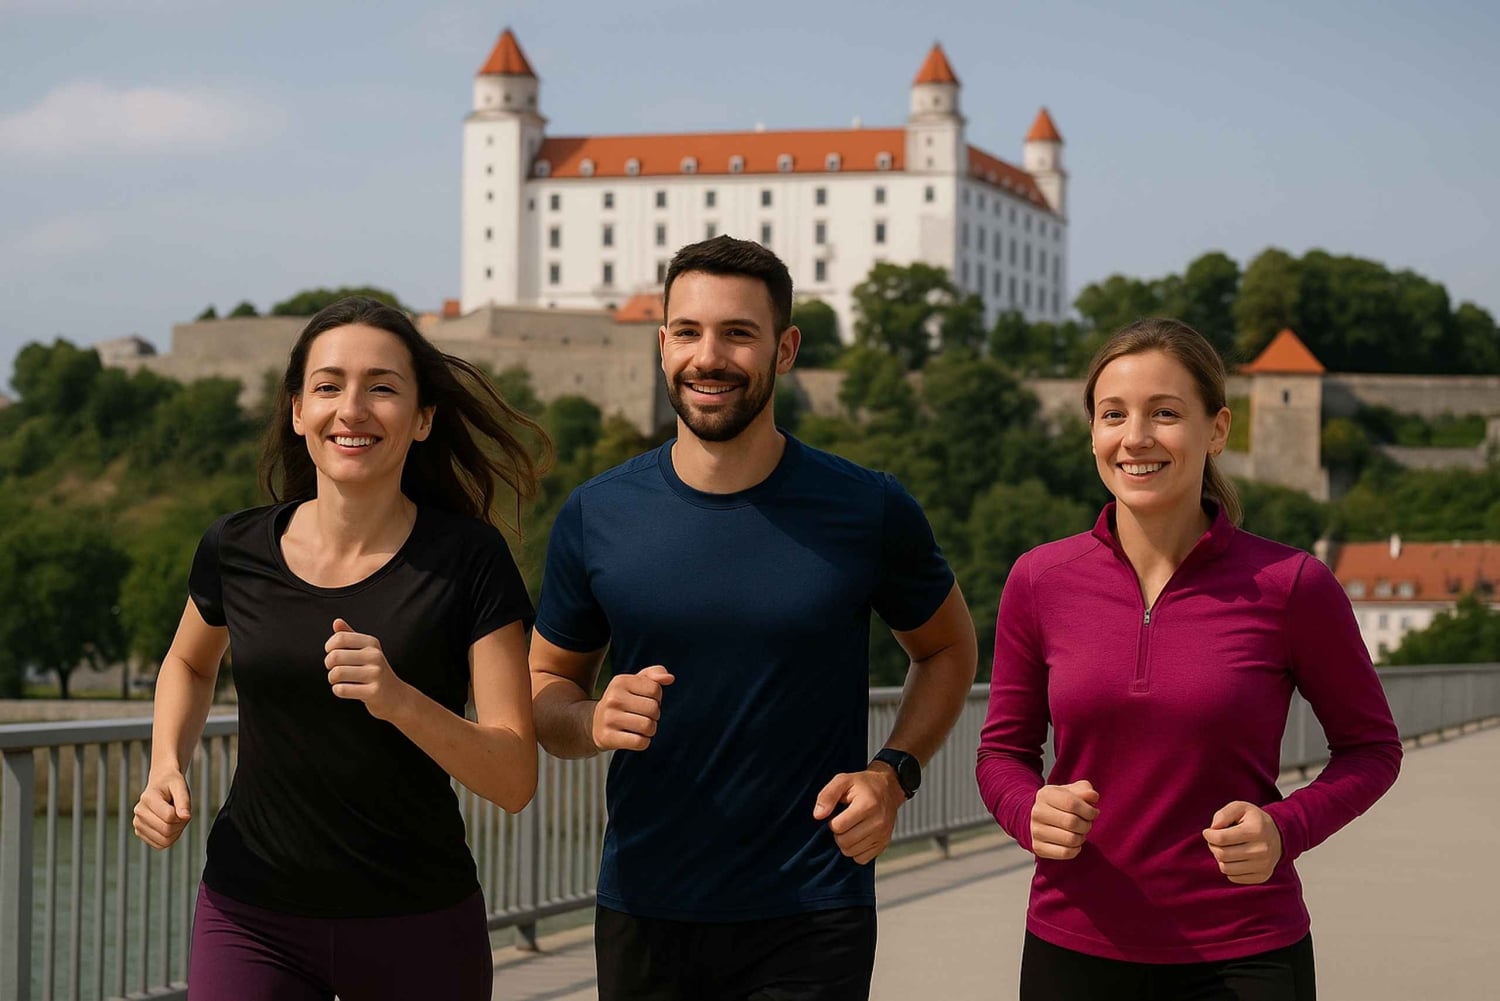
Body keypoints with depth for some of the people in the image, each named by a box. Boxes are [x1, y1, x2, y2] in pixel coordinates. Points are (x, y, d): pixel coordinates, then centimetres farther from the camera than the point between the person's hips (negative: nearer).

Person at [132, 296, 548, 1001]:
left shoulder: (468, 559, -9)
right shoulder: (237, 551, -2)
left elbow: (515, 779, -12)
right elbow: (190, 662, 21)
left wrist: (401, 701, -28)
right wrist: (166, 768, 3)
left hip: (418, 933, -1)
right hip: (252, 924, 1)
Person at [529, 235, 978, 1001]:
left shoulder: (868, 512, -5)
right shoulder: (595, 518, -1)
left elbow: (947, 648, 11)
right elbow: (546, 681, 10)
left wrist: (894, 772, -6)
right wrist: (592, 722, -13)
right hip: (643, 917, 2)